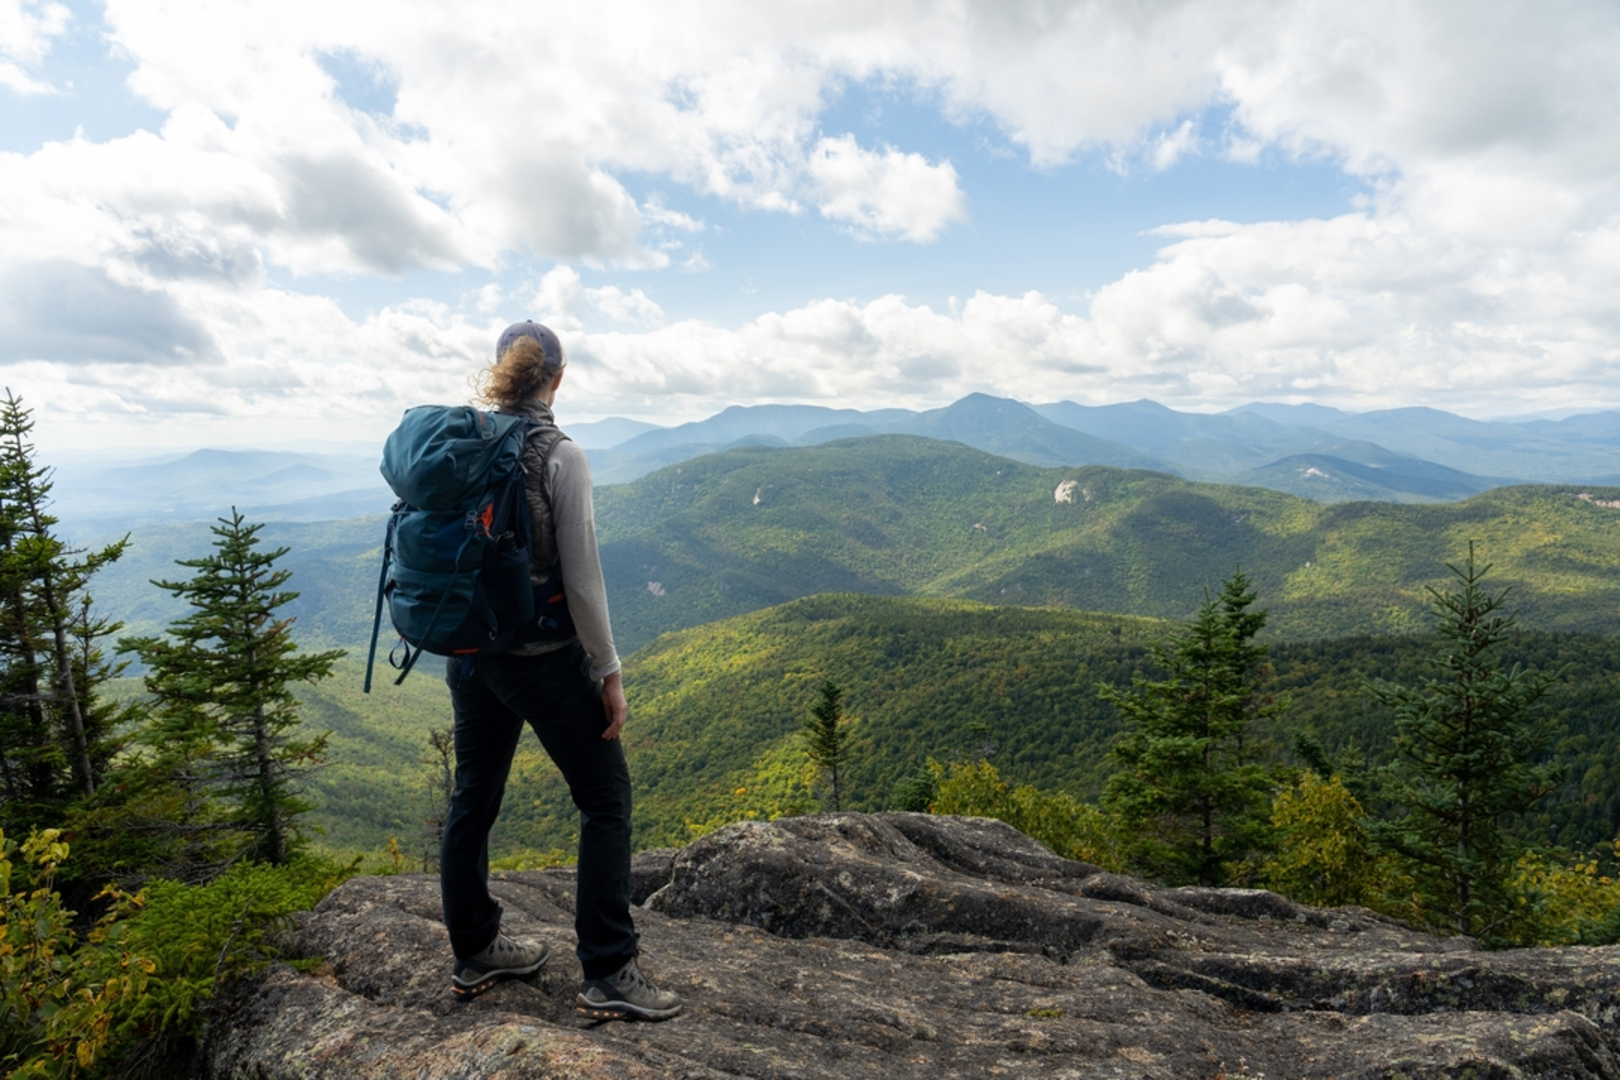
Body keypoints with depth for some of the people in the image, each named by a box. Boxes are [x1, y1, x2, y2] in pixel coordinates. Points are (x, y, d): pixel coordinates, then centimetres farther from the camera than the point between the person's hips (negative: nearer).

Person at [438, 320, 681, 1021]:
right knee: (606, 800, 5)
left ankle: (474, 954, 34)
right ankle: (608, 975, 9)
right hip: (544, 660, -7)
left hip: (469, 654, 7)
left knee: (473, 798, 17)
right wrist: (609, 672, -9)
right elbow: (581, 578, -18)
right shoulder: (560, 456, -15)